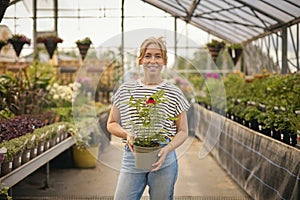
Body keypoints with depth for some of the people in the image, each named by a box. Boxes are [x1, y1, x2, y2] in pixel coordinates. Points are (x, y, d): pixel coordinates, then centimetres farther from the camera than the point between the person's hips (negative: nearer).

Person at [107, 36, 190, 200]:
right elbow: (111, 123, 12)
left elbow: (183, 131, 5)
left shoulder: (174, 93, 1)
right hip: (132, 157, 1)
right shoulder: (125, 90, 5)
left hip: (164, 160, -1)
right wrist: (126, 134, -9)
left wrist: (167, 149, -13)